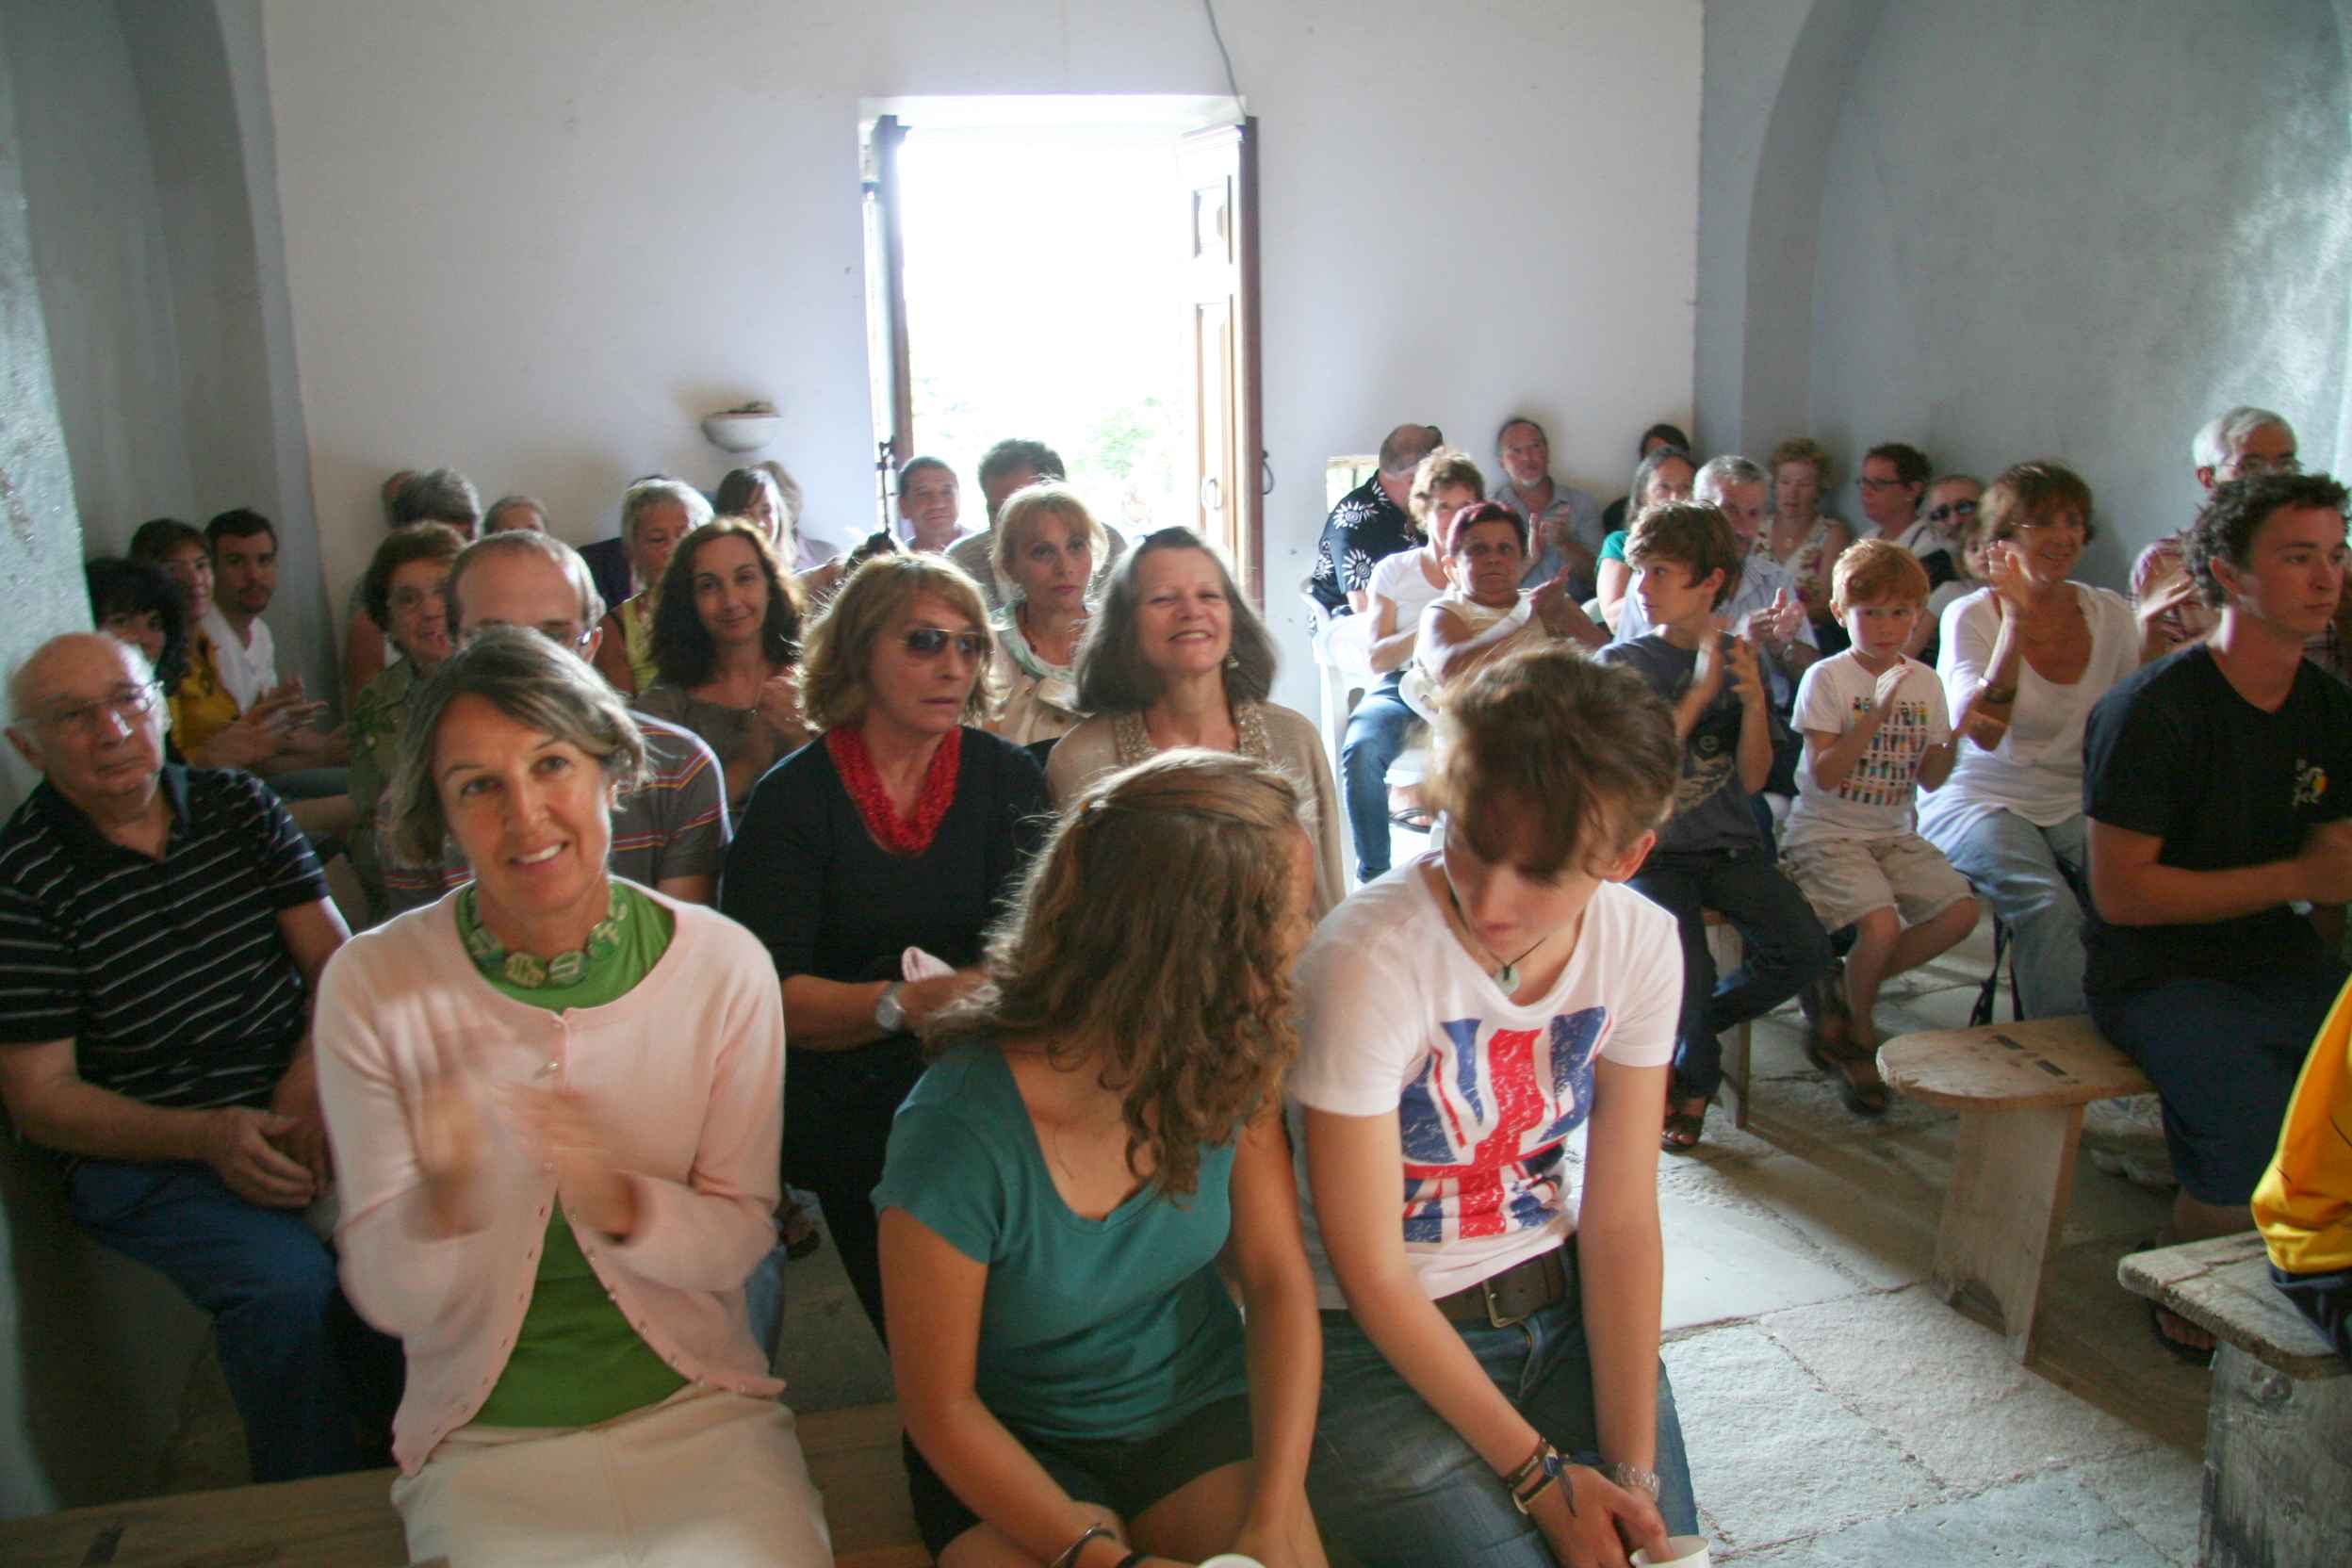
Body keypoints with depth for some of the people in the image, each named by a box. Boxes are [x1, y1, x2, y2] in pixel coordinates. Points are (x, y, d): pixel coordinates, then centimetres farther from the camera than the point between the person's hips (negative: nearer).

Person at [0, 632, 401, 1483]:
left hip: (296, 1098, 4)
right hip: (143, 1152, -4)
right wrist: (208, 1136, -19)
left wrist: (312, 1073, -15)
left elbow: (334, 957, 5)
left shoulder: (237, 804, 7)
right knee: (288, 1280, -29)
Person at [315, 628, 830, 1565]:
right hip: (488, 1444, 0)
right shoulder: (371, 985, -7)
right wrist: (445, 1204, -26)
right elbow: (388, 1301, -5)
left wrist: (621, 1202, -22)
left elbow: (742, 1238, -3)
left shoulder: (723, 965, -7)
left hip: (699, 1410, 0)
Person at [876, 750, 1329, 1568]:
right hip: (1016, 1449, -3)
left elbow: (1280, 1281, -7)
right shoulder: (958, 1132, -26)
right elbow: (941, 1406, -16)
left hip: (1199, 1410, 3)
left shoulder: (1231, 1062, -11)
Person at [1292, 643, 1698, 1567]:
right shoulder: (1368, 961, -26)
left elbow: (1621, 1221, -7)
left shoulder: (1640, 944, -10)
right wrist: (1541, 1474, -16)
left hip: (1562, 1307, 5)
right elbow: (1370, 1274, -19)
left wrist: (1634, 1470, -13)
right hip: (1379, 1344, -4)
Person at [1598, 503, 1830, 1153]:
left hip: (1730, 846, 4)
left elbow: (1750, 779, 2)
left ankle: (1684, 1034, 8)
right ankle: (1697, 1080, 9)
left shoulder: (1740, 657, 7)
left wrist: (1754, 700, -14)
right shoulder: (1622, 662, -3)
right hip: (1652, 848, -4)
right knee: (1686, 972, -26)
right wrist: (1700, 690, -17)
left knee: (1805, 950, -18)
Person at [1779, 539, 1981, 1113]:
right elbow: (1825, 775, -17)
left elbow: (1930, 780, 6)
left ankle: (1844, 1001, 2)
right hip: (1826, 833, -6)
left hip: (1894, 833, 6)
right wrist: (1876, 716, -26)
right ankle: (1860, 1032, 3)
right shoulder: (1826, 678, -8)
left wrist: (1958, 737, -11)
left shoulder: (1925, 682, 7)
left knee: (1961, 910, -14)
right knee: (1882, 923, -27)